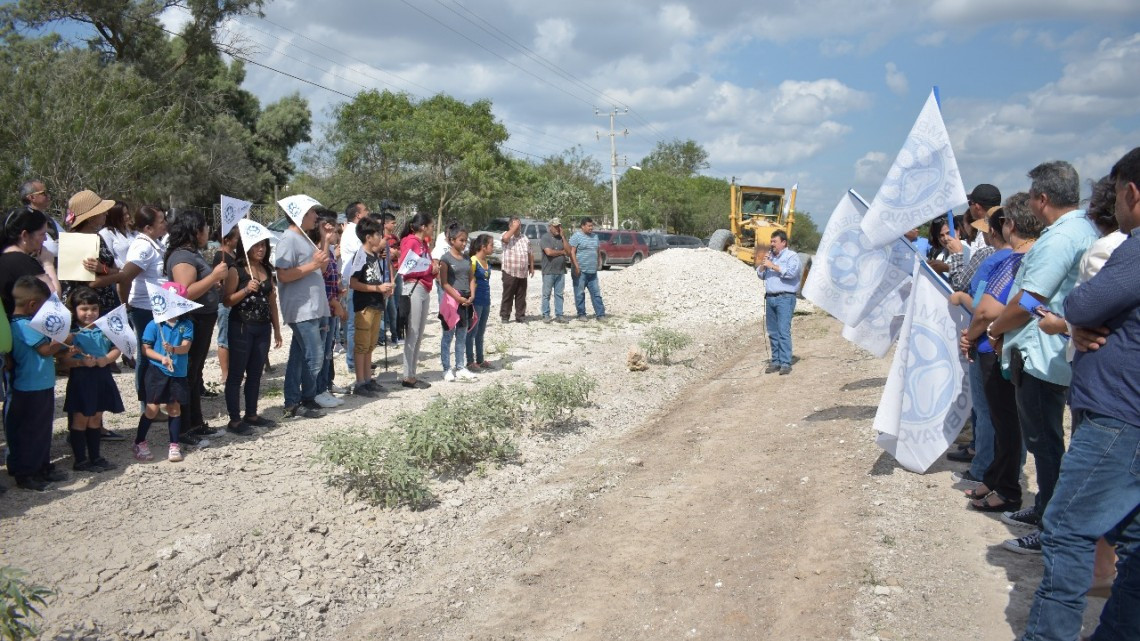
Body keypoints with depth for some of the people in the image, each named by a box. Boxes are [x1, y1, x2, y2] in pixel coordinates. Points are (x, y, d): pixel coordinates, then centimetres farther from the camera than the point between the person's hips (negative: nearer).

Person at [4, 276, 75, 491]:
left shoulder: (28, 323, 11)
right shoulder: (24, 326, -20)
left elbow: (44, 350, 18)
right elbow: (45, 349, -25)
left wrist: (65, 350, 7)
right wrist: (65, 340, -12)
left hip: (42, 387, 10)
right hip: (30, 391, -10)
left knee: (43, 429, 18)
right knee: (27, 433, 1)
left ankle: (43, 467, 29)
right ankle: (24, 474, 10)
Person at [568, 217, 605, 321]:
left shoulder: (594, 237, 15)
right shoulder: (576, 236, -6)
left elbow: (598, 251, 24)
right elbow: (572, 252, -12)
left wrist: (599, 262, 16)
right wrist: (576, 266, -17)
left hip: (592, 271, 6)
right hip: (580, 271, -6)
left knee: (596, 293, 4)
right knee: (580, 293, 0)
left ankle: (600, 314, 5)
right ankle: (581, 314, 8)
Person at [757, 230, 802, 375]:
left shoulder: (792, 256, 0)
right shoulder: (770, 255, 20)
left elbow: (791, 272, -17)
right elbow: (760, 275, 20)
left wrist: (773, 266, -15)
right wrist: (763, 264, 1)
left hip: (785, 298, -7)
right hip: (770, 298, 7)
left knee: (784, 331, -12)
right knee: (773, 333, 7)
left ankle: (786, 363, -12)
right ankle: (776, 362, 13)